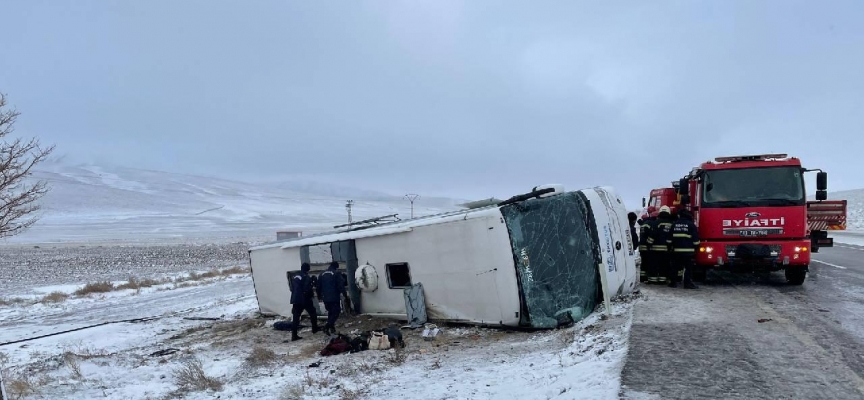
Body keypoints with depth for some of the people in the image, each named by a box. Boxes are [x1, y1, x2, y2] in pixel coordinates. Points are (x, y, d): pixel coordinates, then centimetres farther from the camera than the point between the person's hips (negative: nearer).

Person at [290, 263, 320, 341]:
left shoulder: (295, 277, 11)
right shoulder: (307, 278, -12)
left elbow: (292, 288, 15)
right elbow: (308, 289, -19)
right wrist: (312, 295, -2)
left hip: (295, 300, 6)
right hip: (305, 300, -6)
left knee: (295, 317, 1)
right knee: (313, 314, 16)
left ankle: (294, 335, -4)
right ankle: (315, 329, 27)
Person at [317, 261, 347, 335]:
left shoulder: (322, 274, 13)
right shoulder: (337, 273, -5)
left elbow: (318, 287, 16)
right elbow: (341, 285, -13)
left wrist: (320, 296, 24)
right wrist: (343, 293, -8)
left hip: (325, 298, 6)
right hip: (334, 297, -6)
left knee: (330, 312, 19)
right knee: (336, 312, -1)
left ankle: (331, 327, 18)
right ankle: (327, 327, -17)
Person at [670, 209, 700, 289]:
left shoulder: (674, 225, 8)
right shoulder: (691, 225, -5)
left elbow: (670, 238, 12)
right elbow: (695, 238, -4)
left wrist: (671, 246, 20)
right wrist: (696, 246, 9)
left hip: (676, 250, 4)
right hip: (688, 251, -4)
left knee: (675, 267, 10)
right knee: (689, 267, 0)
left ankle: (672, 282, 12)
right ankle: (688, 283, -5)